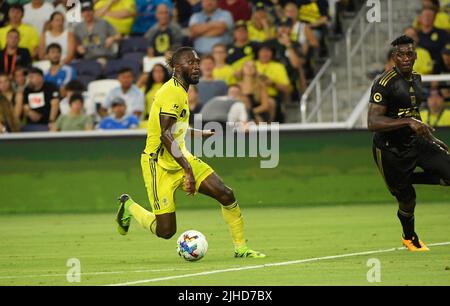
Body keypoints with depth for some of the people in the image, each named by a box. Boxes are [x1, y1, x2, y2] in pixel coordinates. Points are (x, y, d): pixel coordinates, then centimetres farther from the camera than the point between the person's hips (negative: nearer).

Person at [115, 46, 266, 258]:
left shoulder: (181, 91, 11)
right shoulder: (172, 93, -19)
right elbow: (165, 136, -27)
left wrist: (204, 134, 33)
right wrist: (188, 170, -30)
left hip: (182, 159, 9)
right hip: (160, 165, -9)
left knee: (226, 194, -8)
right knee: (166, 231, -7)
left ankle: (240, 248, 5)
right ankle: (128, 206, 22)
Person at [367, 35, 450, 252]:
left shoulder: (416, 79, 5)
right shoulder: (385, 83, -21)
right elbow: (373, 123, -29)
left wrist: (431, 139, 22)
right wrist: (409, 122, -36)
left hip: (415, 142, 7)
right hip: (390, 150, -7)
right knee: (407, 200, 5)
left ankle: (407, 179, 13)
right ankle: (409, 238, 36)